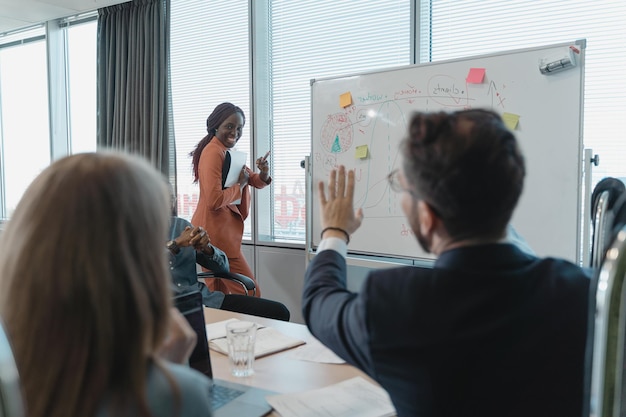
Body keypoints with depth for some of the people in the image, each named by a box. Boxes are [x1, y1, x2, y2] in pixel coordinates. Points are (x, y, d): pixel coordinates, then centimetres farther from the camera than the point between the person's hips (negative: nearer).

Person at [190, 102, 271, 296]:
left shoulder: (228, 152, 15)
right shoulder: (213, 152, -16)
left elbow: (255, 181, 17)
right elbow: (214, 200, -26)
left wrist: (264, 174, -5)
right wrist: (240, 185, -13)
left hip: (224, 231, 10)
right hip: (216, 233, -10)